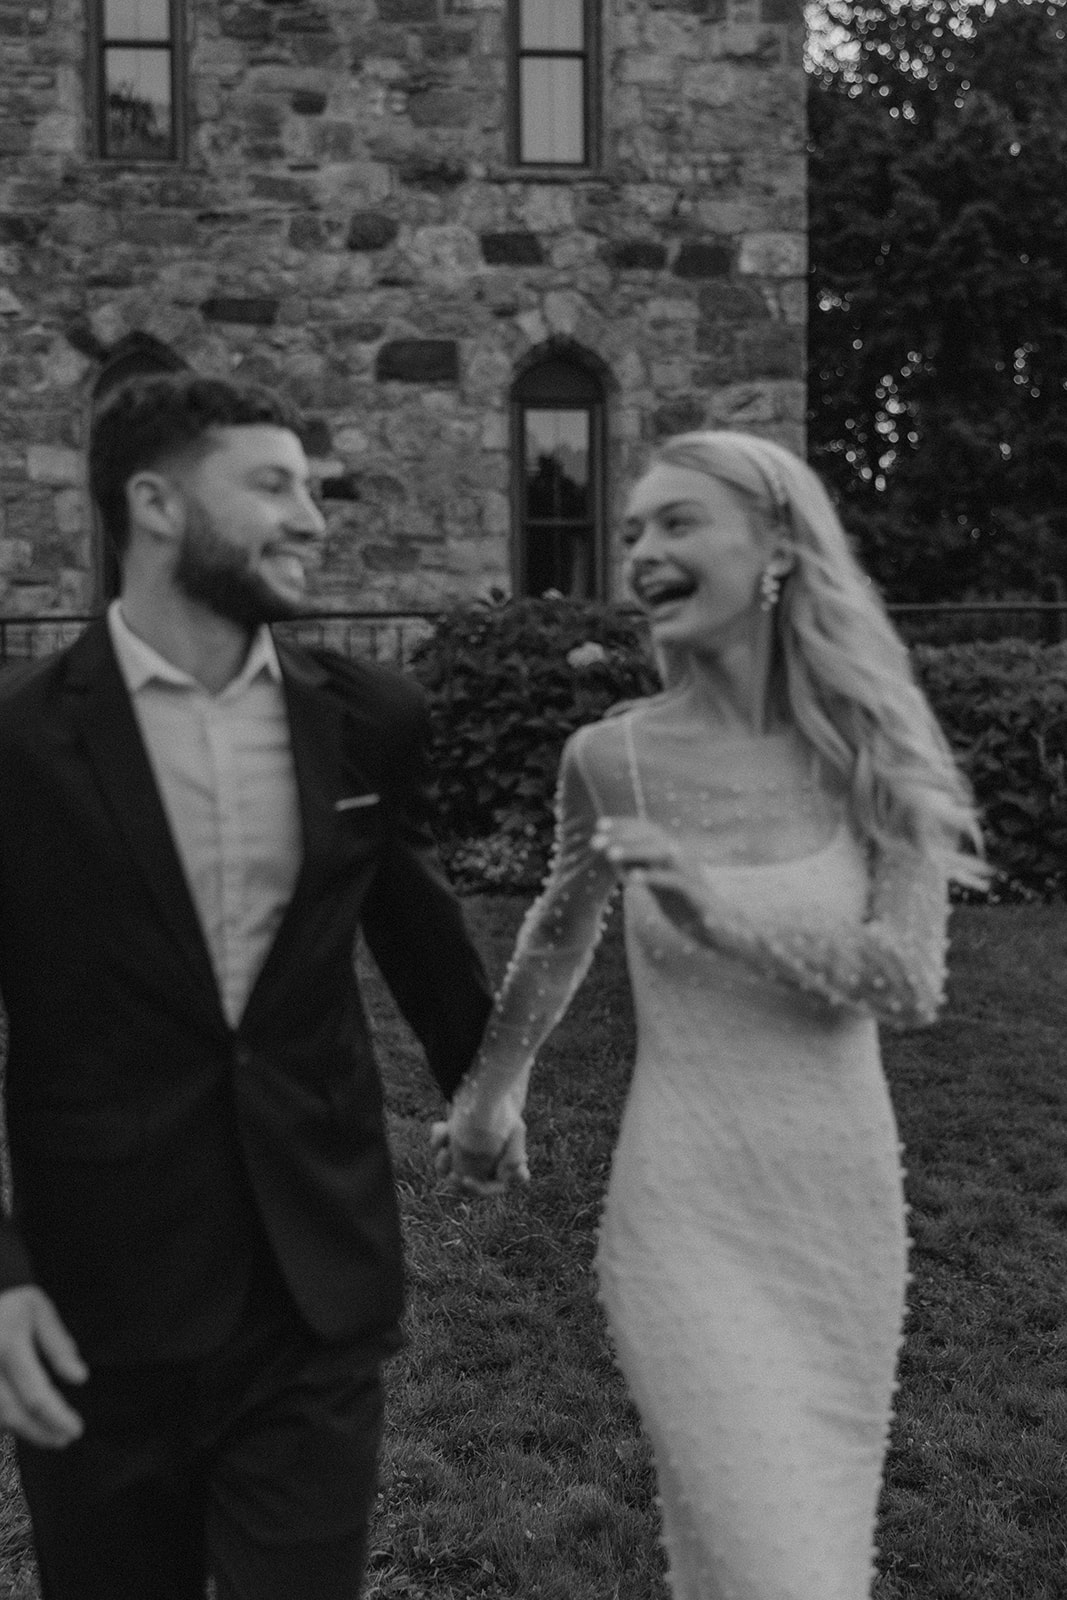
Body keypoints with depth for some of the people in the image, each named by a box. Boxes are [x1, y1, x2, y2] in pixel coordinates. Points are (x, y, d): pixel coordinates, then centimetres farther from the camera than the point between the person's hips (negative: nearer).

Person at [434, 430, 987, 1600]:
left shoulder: (880, 756, -4)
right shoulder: (612, 757, -7)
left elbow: (911, 982, -14)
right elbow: (560, 932, 11)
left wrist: (723, 906, -28)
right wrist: (485, 1093, 24)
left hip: (845, 1208, 3)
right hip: (690, 1220, -2)